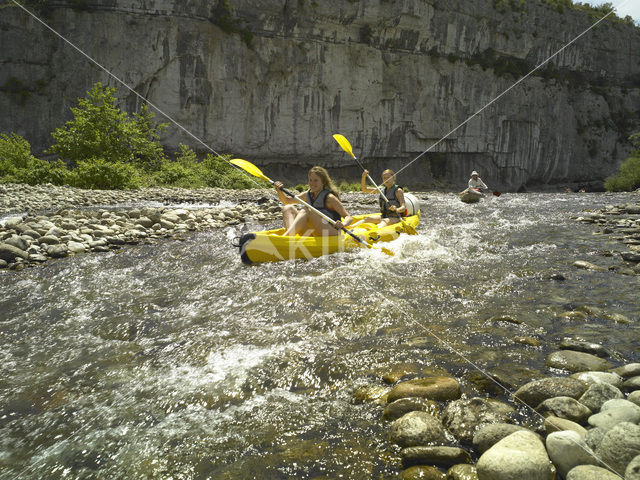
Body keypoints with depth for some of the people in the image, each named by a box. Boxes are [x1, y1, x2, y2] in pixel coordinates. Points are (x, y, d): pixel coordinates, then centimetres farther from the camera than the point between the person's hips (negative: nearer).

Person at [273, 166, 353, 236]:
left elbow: (349, 218, -11)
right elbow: (287, 200, 20)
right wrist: (279, 190, 0)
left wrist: (343, 224, -34)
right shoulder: (307, 195, 11)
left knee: (306, 211, -27)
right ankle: (290, 234, -35)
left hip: (331, 234, -7)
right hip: (313, 235, 7)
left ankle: (287, 235, -45)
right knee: (288, 208, -5)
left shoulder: (329, 198, -8)